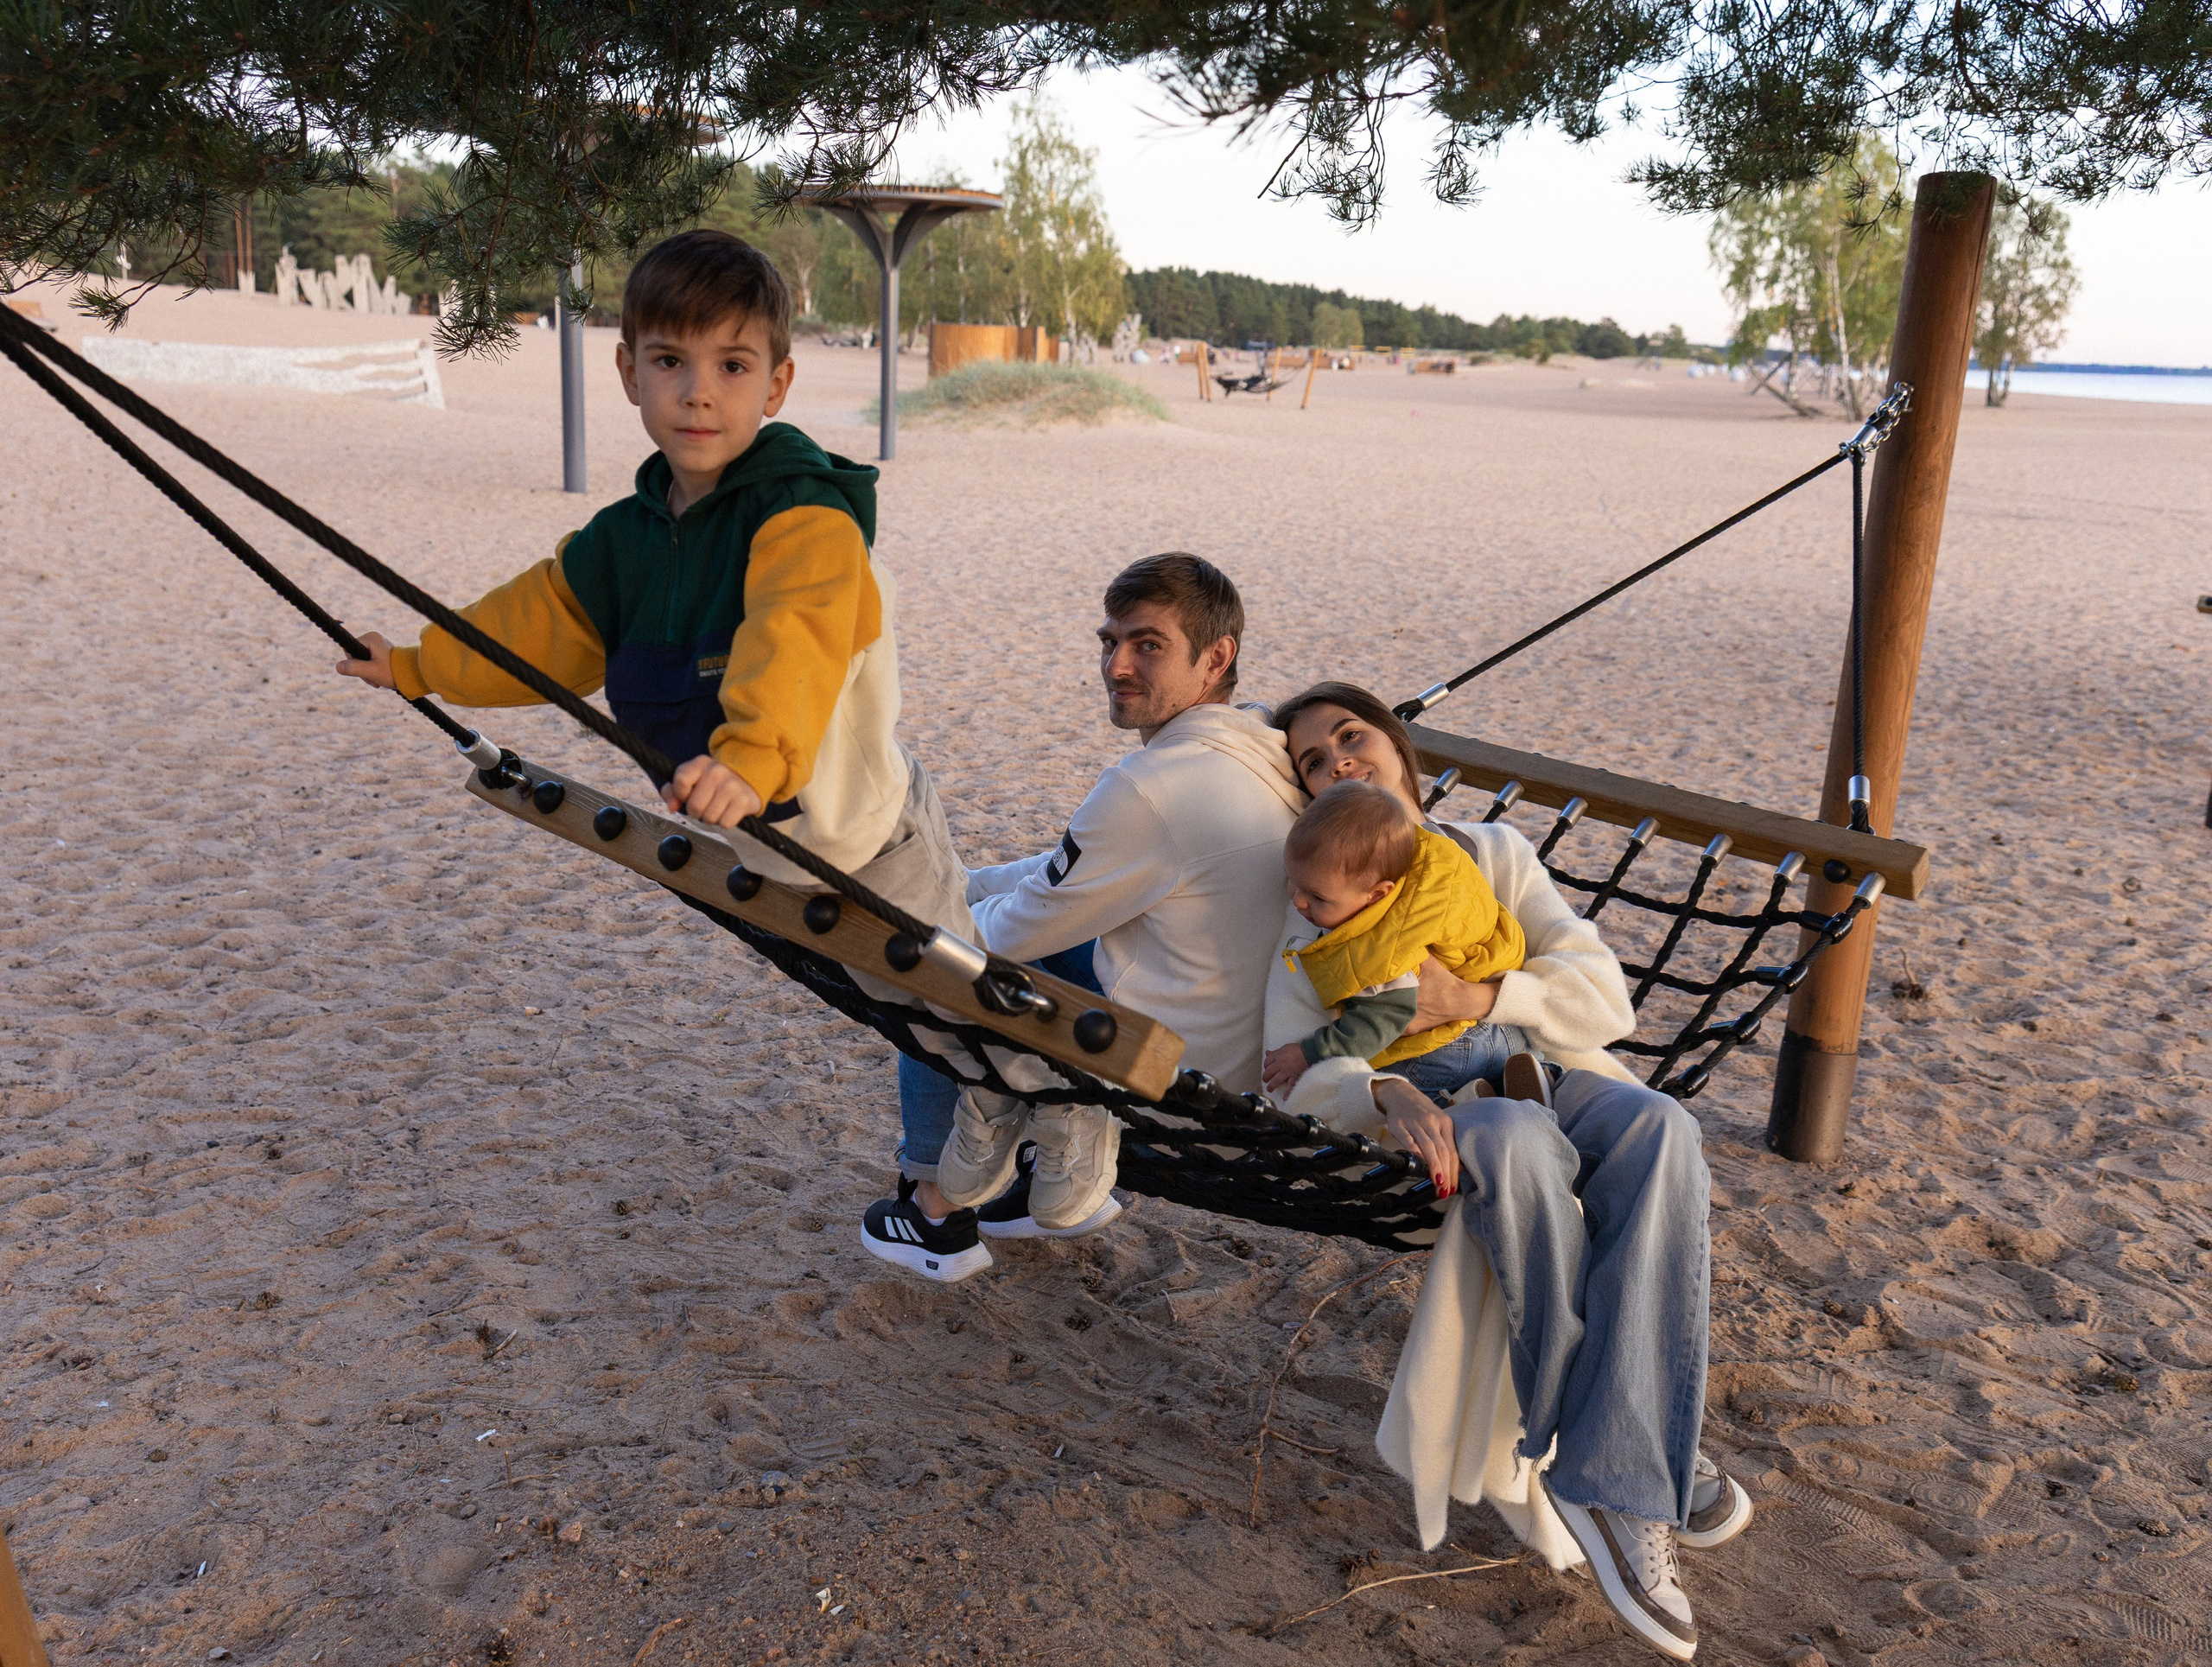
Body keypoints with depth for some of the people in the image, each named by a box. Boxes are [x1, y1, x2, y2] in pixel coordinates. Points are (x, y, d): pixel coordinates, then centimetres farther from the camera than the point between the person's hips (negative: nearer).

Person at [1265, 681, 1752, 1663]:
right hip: (1442, 1108, -2)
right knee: (1515, 1139, -39)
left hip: (1560, 1076, 3)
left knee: (1657, 1129, -33)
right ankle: (1647, 1448, -26)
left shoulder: (1494, 852, 15)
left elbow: (1606, 1000, 2)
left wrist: (1472, 996, -15)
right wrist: (1387, 1094, -28)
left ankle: (1608, 1478, -33)